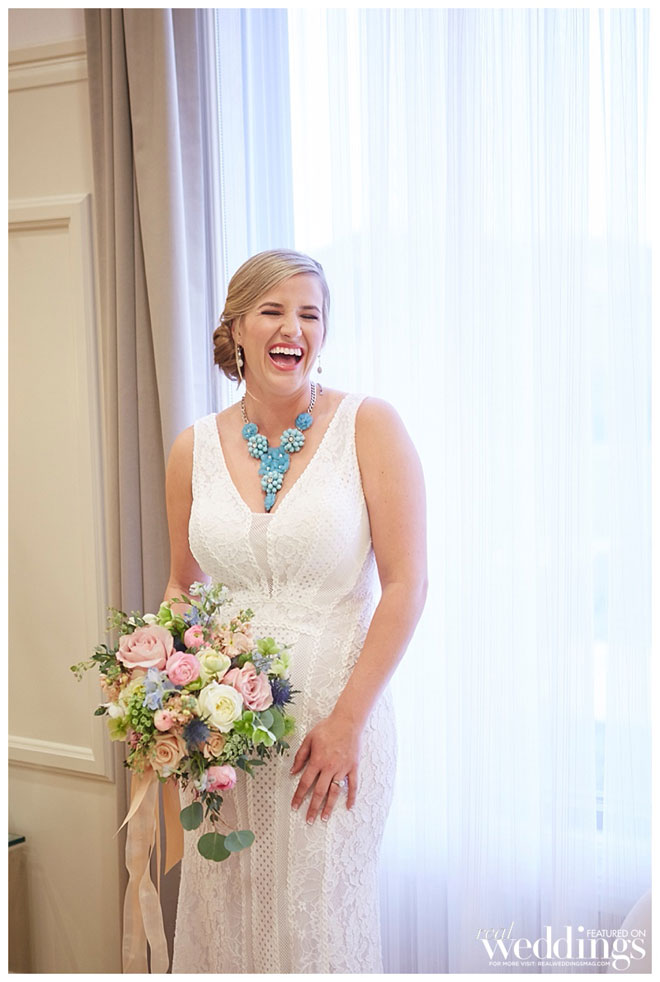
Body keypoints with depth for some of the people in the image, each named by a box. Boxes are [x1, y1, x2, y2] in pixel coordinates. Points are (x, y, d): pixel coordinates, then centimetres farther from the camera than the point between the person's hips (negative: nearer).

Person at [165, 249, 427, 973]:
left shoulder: (368, 427, -7)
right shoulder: (193, 449, 4)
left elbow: (406, 585, -9)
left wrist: (347, 720, -13)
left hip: (337, 709, -3)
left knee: (319, 922, 10)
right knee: (223, 916, 14)